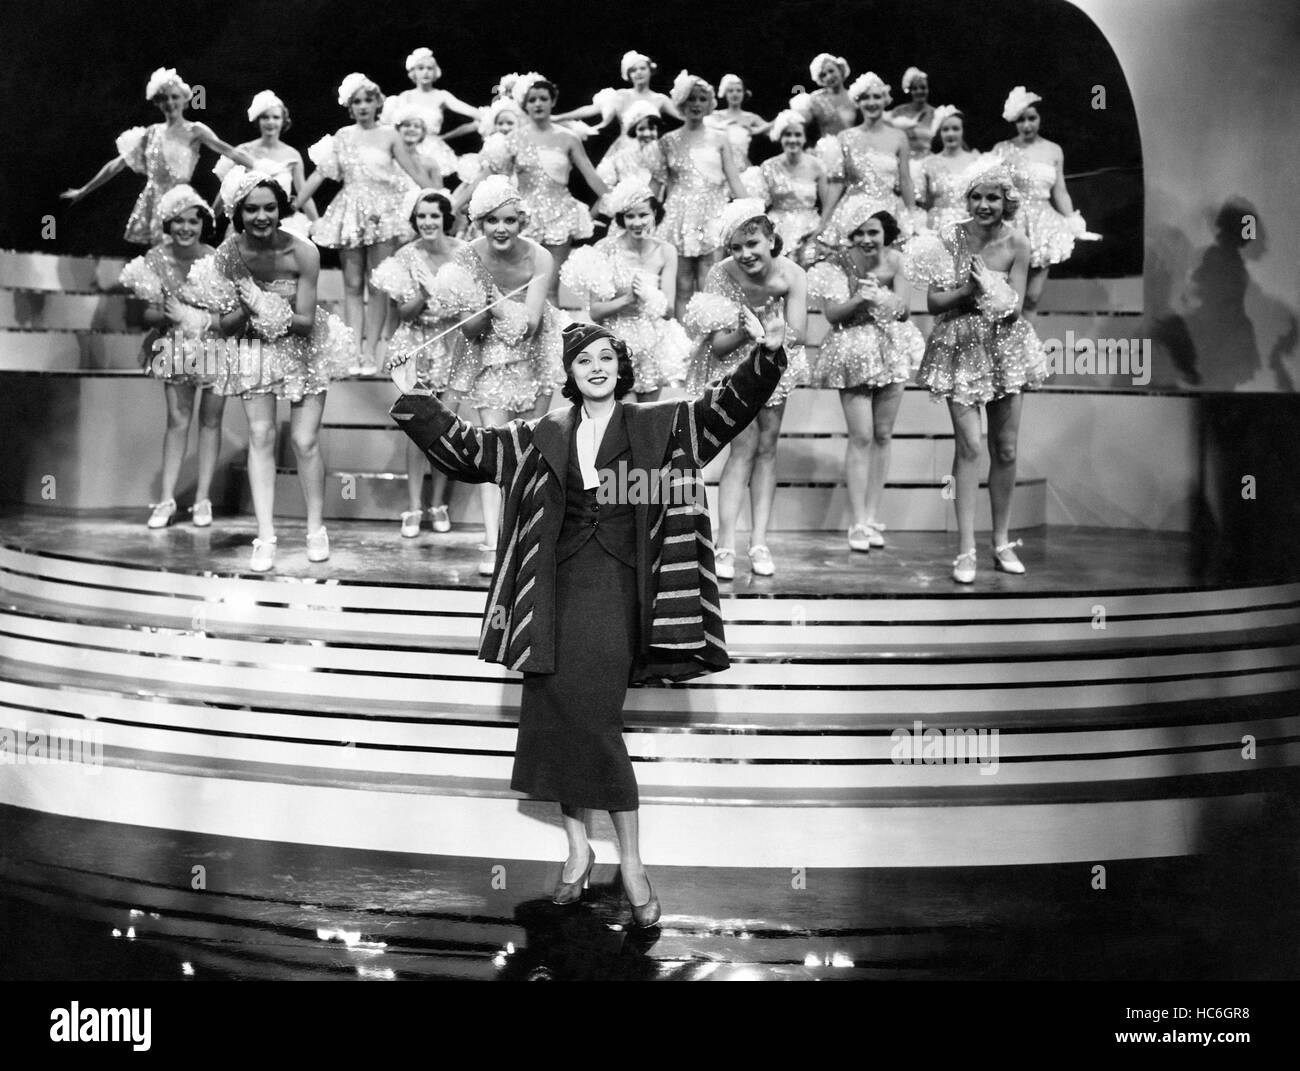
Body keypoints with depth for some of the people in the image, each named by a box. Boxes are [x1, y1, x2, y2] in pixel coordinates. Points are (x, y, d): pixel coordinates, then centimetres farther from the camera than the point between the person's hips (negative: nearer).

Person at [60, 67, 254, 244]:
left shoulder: (194, 131, -1)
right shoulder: (151, 133, 11)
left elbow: (229, 151, -14)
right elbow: (117, 164, 16)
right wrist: (83, 191, 19)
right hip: (153, 203, 4)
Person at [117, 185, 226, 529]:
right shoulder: (155, 259, -10)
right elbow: (148, 313, -4)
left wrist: (192, 317, -25)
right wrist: (165, 314, -24)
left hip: (215, 344, -2)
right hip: (176, 347, 2)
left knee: (210, 420, 7)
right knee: (177, 420, 4)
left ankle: (203, 498, 16)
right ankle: (167, 498, 11)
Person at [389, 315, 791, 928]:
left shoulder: (659, 427, 9)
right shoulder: (543, 438, 16)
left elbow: (727, 409, -1)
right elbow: (469, 449, 17)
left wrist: (764, 357, -17)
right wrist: (419, 411, 6)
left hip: (615, 592, -3)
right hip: (559, 592, 3)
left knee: (592, 721, -12)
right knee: (554, 717, 0)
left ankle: (631, 861, -1)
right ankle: (576, 847, 15)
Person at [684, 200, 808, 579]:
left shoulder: (791, 274, -21)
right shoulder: (722, 276, -25)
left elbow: (796, 335, -24)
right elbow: (719, 344, -25)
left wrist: (752, 321, -31)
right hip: (732, 368, -3)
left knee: (767, 446, 3)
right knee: (745, 445, -12)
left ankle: (759, 541, 8)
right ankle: (726, 544, -12)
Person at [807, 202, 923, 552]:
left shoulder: (894, 259, 0)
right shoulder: (838, 264, -7)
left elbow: (904, 308, -3)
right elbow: (832, 313, -13)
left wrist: (881, 297, -22)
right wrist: (860, 300, -28)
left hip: (892, 349, 3)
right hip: (853, 351, -3)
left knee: (883, 435, 6)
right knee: (861, 437, -8)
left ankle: (872, 517, 15)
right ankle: (858, 523, -2)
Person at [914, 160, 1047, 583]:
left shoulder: (1017, 243, -7)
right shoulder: (951, 239, -9)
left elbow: (1015, 308, -9)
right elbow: (934, 301, -11)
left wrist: (986, 283, -23)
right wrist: (972, 288, -24)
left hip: (1005, 349, 2)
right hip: (961, 349, -2)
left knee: (1006, 449, 7)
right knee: (969, 445, -9)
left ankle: (1002, 541, 21)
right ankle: (966, 548, -5)